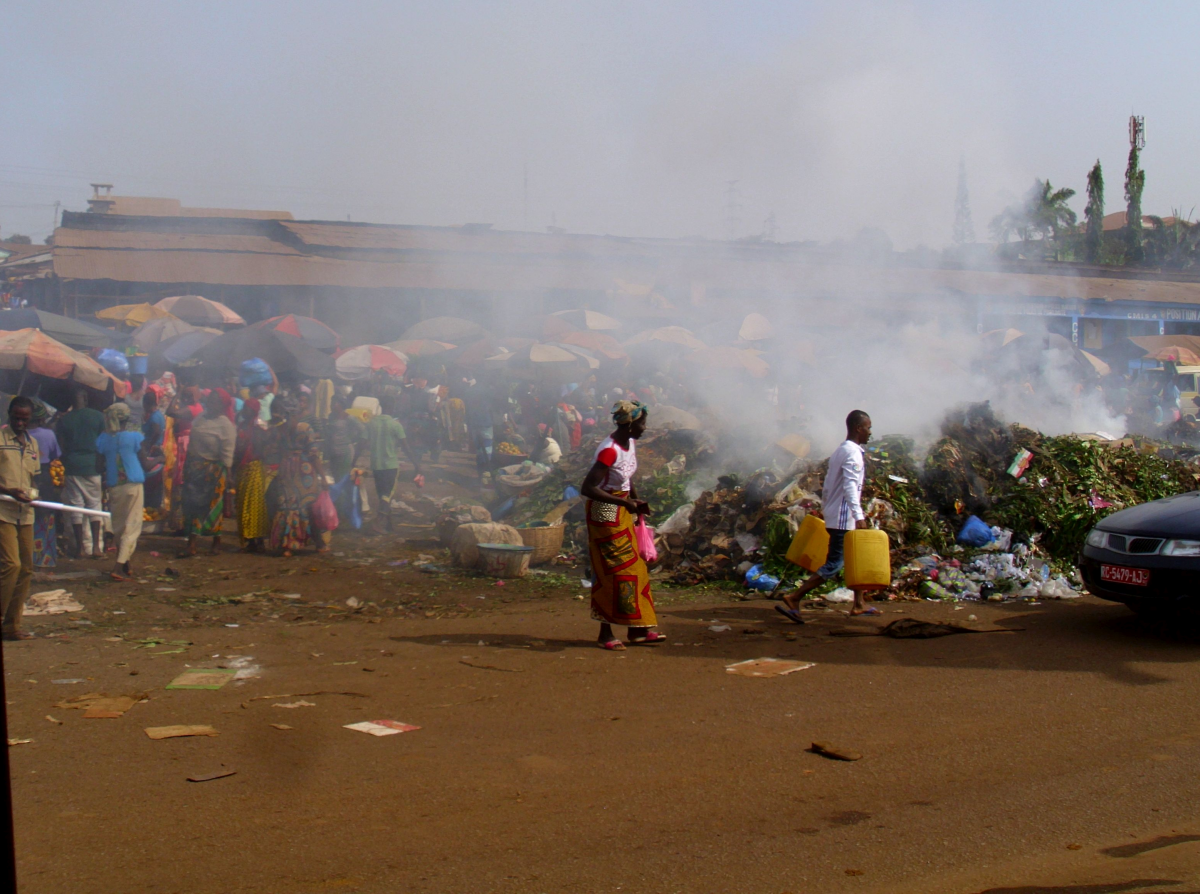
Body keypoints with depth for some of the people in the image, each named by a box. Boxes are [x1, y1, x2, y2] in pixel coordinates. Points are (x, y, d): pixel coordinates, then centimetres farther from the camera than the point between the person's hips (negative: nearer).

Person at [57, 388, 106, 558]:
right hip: (93, 467, 0)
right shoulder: (98, 416, 0)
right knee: (94, 504, 6)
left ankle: (80, 548, 4)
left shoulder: (64, 420, 3)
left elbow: (61, 448, 4)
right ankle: (96, 546, 1)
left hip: (73, 467, 0)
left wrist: (64, 468, 13)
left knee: (76, 506, 4)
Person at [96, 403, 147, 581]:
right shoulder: (135, 435, -6)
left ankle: (125, 564, 24)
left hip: (113, 485, 4)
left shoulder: (103, 438, 2)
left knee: (118, 526, 16)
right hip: (133, 484, -3)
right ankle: (120, 566, -14)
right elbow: (143, 460, -2)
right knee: (132, 526, -2)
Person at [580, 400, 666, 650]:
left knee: (634, 569, 10)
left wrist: (637, 503, 6)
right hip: (605, 513, -9)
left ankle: (638, 630, 17)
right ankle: (606, 633, 5)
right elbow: (587, 488, -30)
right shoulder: (609, 451, -24)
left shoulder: (630, 444, 4)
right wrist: (624, 502, -30)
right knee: (613, 573, -5)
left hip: (623, 513, 9)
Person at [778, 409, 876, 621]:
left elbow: (827, 485, 21)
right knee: (834, 564, -10)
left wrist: (825, 509, 29)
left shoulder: (840, 450, 16)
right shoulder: (852, 453, -14)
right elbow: (850, 486, -28)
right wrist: (859, 515, -36)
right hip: (844, 519, -10)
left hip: (834, 515, 10)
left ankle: (858, 605, 21)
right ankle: (793, 599, -14)